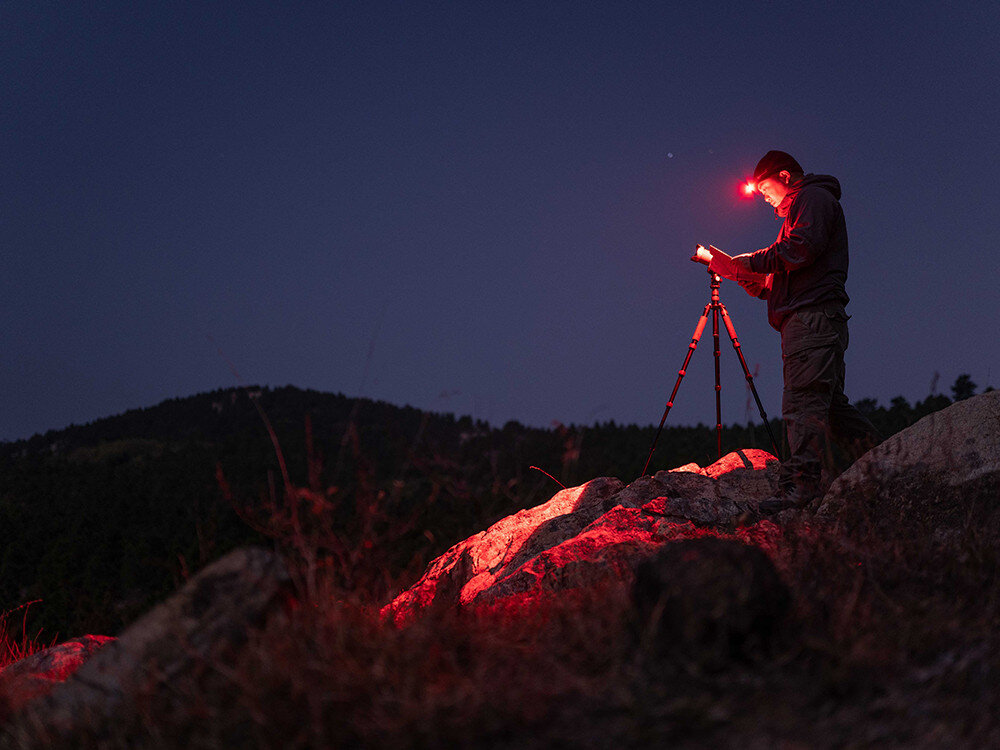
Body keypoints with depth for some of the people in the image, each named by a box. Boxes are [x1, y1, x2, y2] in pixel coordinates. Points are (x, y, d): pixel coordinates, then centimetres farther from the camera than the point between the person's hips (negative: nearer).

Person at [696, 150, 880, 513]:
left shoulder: (815, 198, 2)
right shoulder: (799, 207, 32)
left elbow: (800, 250, -16)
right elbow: (778, 282, 28)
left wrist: (751, 262, -6)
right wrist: (723, 263, 20)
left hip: (812, 316, -10)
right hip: (814, 321, 10)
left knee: (803, 403, -15)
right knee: (831, 404, 10)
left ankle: (802, 486, -19)